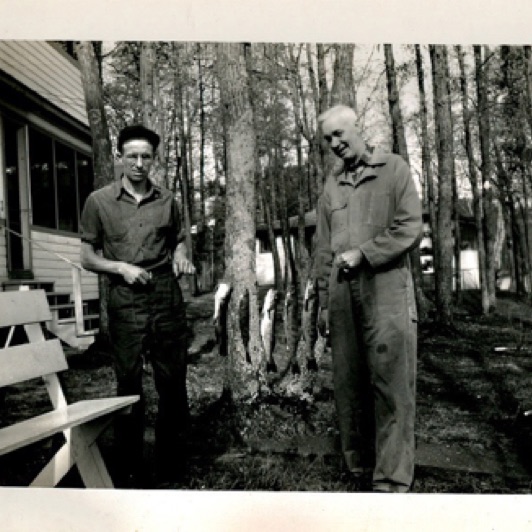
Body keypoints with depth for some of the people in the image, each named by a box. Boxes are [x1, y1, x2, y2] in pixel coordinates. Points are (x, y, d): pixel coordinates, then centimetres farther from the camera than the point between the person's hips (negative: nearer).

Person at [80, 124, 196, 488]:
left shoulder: (167, 200, 8)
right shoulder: (99, 201, 2)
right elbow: (88, 257, 5)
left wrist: (181, 257, -2)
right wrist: (121, 267, -12)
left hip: (167, 297, 2)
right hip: (126, 302, -2)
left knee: (173, 382, 6)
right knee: (129, 384, 4)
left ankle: (171, 467, 22)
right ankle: (130, 472, 17)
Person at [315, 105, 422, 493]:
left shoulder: (394, 169, 6)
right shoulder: (332, 185, 18)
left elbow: (410, 229, -3)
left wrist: (362, 254, -11)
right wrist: (324, 302, 13)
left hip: (386, 287, -4)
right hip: (343, 292, 4)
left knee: (391, 384, -5)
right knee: (349, 384, 5)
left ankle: (392, 480, -1)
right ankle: (361, 467, 15)